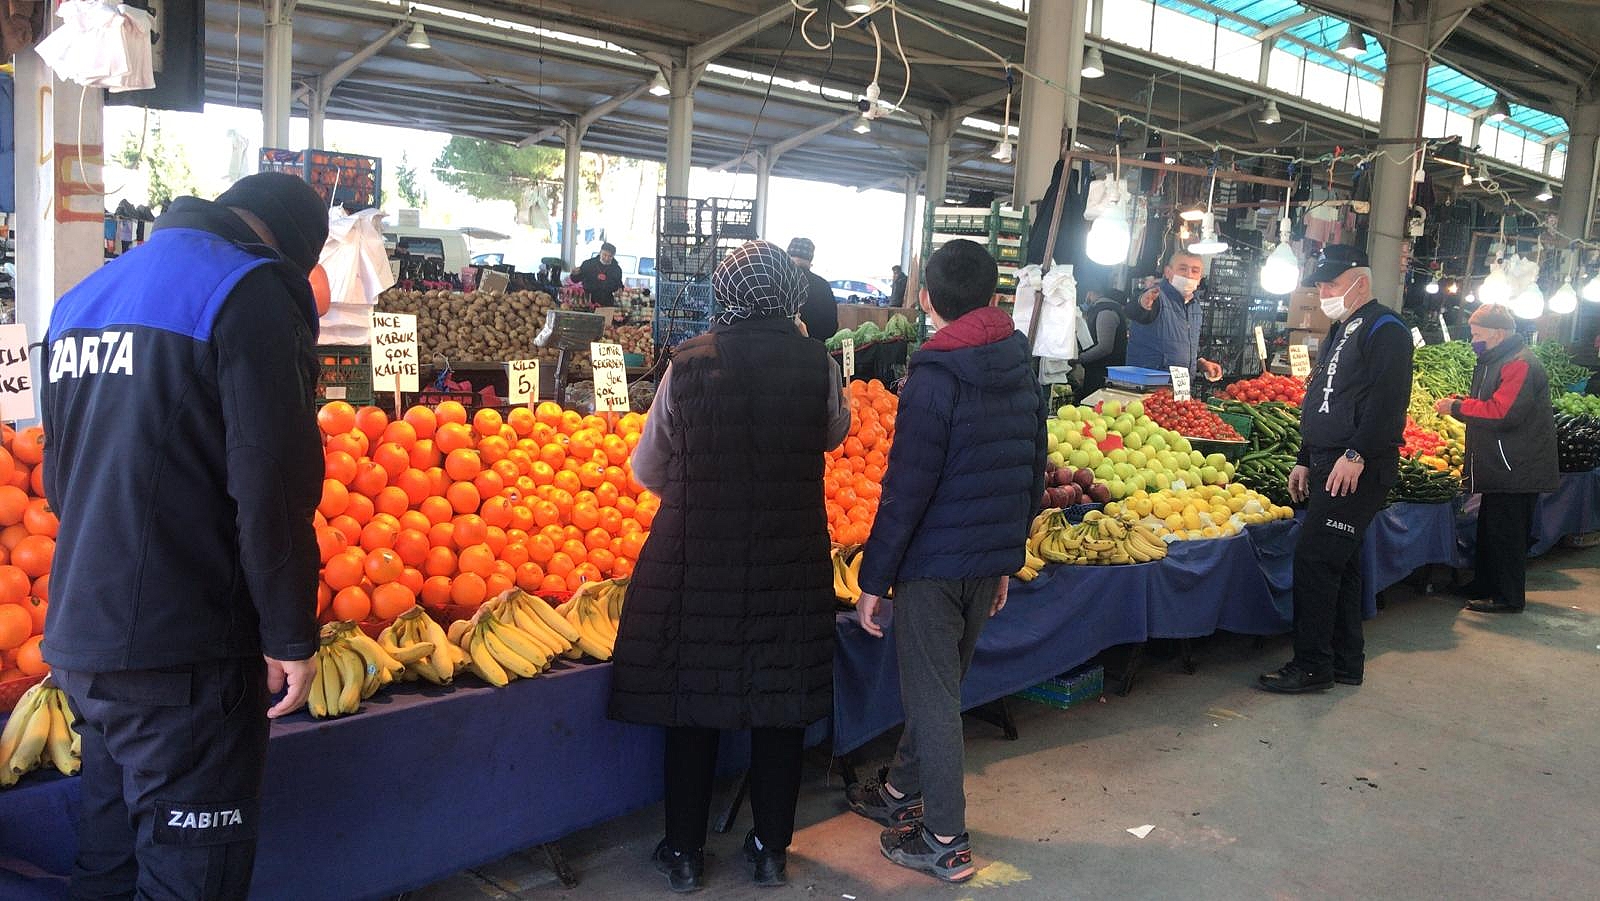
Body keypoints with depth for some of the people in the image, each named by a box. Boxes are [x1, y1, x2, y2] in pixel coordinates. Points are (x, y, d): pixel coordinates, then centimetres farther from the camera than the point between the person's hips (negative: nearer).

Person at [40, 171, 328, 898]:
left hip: (79, 639, 8)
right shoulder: (249, 291, -11)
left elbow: (60, 479, 21)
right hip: (180, 651, -8)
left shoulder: (82, 299, 15)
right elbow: (272, 483, -18)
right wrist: (292, 633, -11)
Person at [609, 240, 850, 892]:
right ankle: (771, 850, 27)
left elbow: (647, 468, 2)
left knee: (691, 697, 13)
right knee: (781, 702, 14)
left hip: (695, 555, -1)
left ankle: (684, 853, 25)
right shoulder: (818, 365, -7)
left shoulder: (689, 363, -9)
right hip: (791, 561, 1)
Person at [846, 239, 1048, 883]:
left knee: (932, 696, 4)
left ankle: (946, 842, 14)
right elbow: (1034, 474, 11)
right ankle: (901, 791, 38)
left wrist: (874, 578, -12)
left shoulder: (936, 377, -18)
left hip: (935, 562, -7)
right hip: (992, 559, 8)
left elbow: (905, 490, -19)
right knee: (937, 684, 21)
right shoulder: (1022, 371, 5)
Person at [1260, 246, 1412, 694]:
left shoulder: (1385, 330, -9)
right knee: (1339, 562, 13)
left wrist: (1356, 455, -26)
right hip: (1328, 465, 10)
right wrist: (1305, 461, 21)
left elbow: (1388, 400, -21)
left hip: (1359, 468, -10)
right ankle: (1345, 662, 22)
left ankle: (1312, 666, -5)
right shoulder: (1339, 333, 21)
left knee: (1314, 558, -12)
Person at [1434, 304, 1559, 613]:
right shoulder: (1495, 361, 16)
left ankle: (1509, 597, 4)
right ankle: (1484, 585, 29)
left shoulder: (1520, 365, -18)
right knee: (1489, 528, 18)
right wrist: (1460, 402, 4)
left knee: (1506, 533, -4)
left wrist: (1457, 407, -18)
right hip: (1500, 470, 11)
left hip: (1516, 471, -11)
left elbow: (1502, 414, -26)